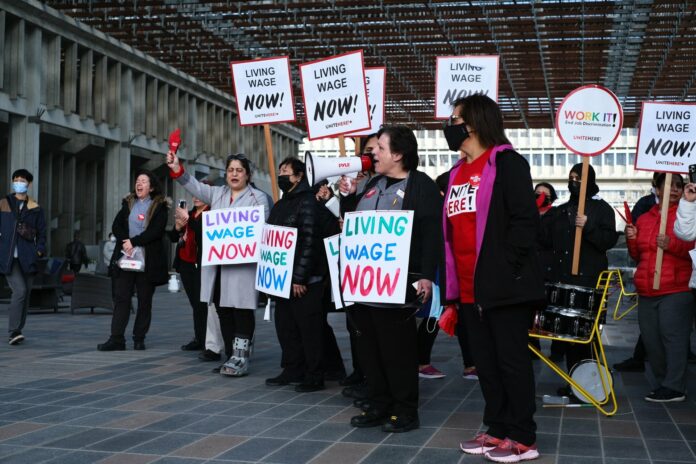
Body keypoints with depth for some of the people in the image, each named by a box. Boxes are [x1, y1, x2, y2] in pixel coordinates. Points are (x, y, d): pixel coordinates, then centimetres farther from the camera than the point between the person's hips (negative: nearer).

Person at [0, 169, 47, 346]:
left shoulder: (36, 209, 11)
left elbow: (41, 233, 13)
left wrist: (39, 250, -2)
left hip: (27, 258, 3)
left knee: (25, 294, 5)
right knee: (19, 290, -19)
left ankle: (17, 331, 16)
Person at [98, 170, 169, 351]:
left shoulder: (159, 206, 1)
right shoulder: (128, 203, 15)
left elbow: (156, 231, -12)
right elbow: (116, 225, 5)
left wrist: (134, 242, -16)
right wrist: (125, 243, -13)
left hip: (148, 260, -3)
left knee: (144, 300, 3)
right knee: (121, 297, -2)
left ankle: (139, 339, 10)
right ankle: (116, 338, -2)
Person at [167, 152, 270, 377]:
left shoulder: (258, 197, 4)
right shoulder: (217, 193, 18)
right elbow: (195, 186, 7)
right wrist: (177, 169, -8)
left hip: (243, 265, -5)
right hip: (218, 263, 6)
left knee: (242, 311, -7)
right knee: (224, 311, 9)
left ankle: (241, 359, -5)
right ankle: (232, 357, 18)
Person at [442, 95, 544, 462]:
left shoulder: (507, 163, -7)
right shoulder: (457, 174, 17)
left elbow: (526, 219, -14)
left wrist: (507, 267, -19)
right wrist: (451, 285, 15)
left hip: (504, 286, -8)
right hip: (469, 288, 8)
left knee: (511, 361, -1)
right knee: (485, 361, 12)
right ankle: (498, 429, 23)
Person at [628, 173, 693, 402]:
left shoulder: (686, 214, 1)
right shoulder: (644, 218, 17)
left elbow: (692, 246, -8)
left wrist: (671, 244, -24)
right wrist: (632, 239, 2)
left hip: (675, 291, -6)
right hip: (646, 292, 6)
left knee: (673, 337, -8)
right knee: (651, 340, 6)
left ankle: (674, 387, -4)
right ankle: (663, 382, 17)